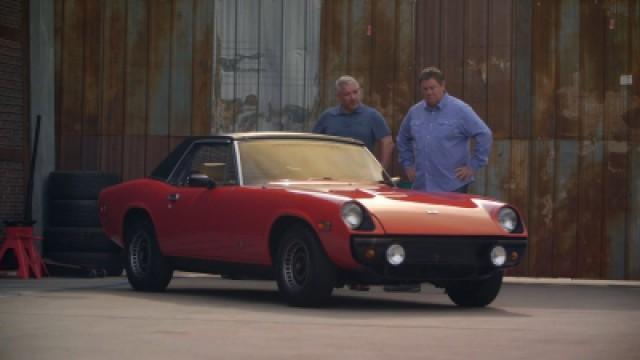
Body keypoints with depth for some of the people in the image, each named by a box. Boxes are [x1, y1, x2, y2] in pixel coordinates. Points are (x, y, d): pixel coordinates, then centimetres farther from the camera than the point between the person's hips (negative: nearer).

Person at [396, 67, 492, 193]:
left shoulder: (460, 109, -3)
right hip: (421, 187, 5)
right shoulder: (414, 112, 13)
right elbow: (402, 139, 28)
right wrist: (408, 165, 19)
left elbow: (484, 135, -6)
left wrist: (473, 166, -7)